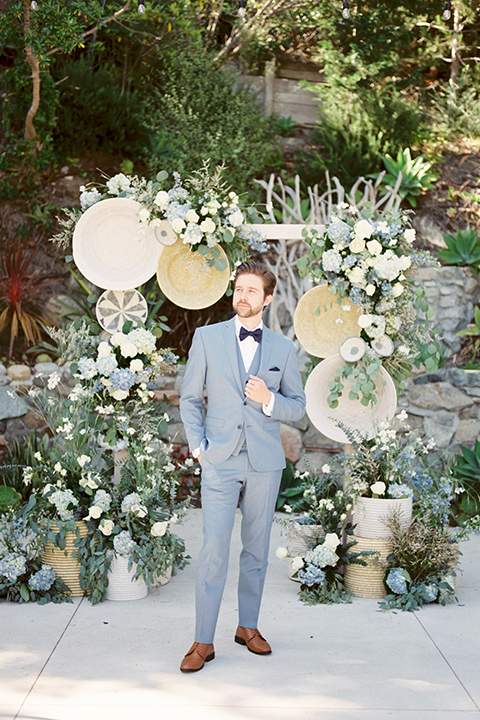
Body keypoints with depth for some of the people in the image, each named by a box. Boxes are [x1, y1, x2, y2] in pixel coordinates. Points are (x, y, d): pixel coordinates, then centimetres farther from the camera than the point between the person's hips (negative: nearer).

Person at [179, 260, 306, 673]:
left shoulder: (283, 349, 6)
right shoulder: (207, 338, 3)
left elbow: (298, 407, 10)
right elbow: (190, 398, 9)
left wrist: (269, 400, -11)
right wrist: (197, 446, -1)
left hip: (265, 463, 2)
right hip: (220, 462, -2)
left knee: (257, 549, 10)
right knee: (214, 550, -7)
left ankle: (248, 626, 25)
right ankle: (204, 642, -1)